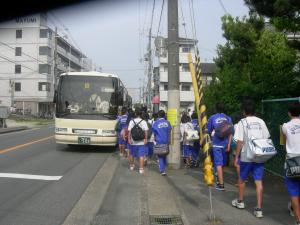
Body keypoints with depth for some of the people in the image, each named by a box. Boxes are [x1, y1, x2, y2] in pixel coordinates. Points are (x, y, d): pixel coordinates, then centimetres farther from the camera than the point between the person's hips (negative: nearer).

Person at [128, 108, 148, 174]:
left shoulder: (131, 121, -1)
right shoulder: (144, 122, -4)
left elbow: (129, 131, -7)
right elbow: (146, 131, -12)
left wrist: (129, 139, -5)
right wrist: (146, 139, -9)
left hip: (133, 142, 2)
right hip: (141, 142, -2)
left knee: (132, 154, 19)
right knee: (141, 156, 1)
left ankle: (131, 166, 35)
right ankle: (141, 169, -3)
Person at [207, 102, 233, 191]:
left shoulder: (212, 118, -2)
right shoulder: (228, 118, 3)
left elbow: (208, 131, 4)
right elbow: (230, 133, -2)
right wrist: (229, 144, -1)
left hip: (216, 144, -3)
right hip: (225, 144, 3)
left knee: (218, 163, -4)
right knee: (223, 163, 18)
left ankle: (221, 184, -9)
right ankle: (219, 179, 36)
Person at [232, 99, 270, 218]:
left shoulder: (242, 122, -8)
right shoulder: (261, 122, 4)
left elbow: (240, 141, -10)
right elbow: (266, 139, 6)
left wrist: (236, 157, -3)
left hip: (246, 156, -3)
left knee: (242, 179, 17)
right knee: (259, 182, 3)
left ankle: (240, 201, 35)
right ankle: (258, 209, 1)